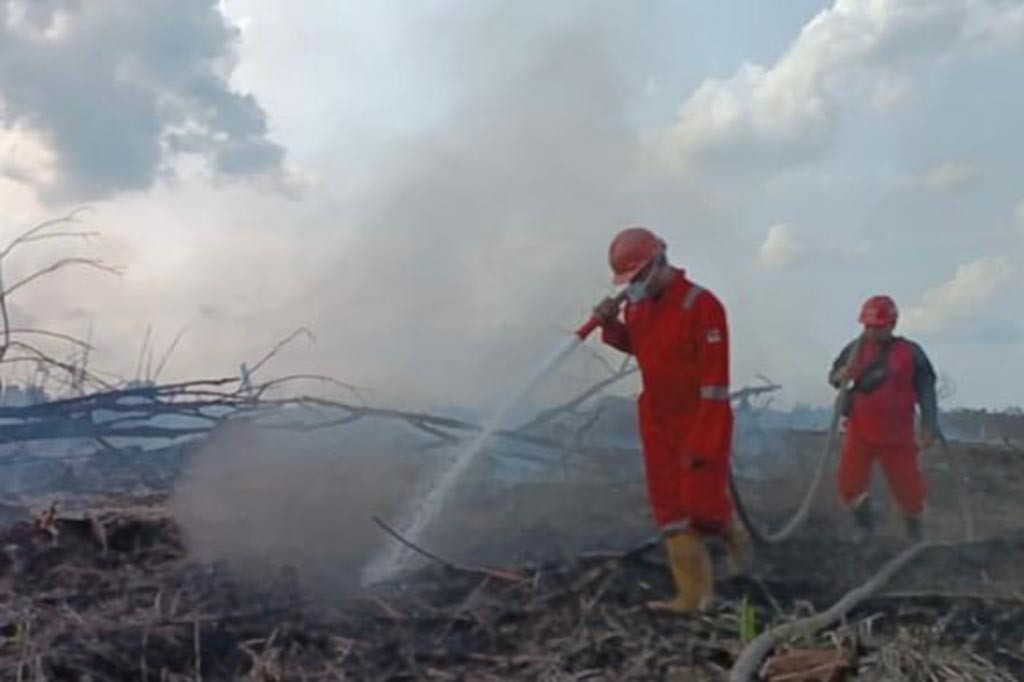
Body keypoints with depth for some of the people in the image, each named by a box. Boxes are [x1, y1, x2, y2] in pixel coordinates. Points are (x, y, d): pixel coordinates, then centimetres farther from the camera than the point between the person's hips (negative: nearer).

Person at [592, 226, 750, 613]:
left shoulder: (701, 305, -19)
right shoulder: (637, 305, 4)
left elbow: (715, 380, -20)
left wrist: (703, 441, -22)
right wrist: (611, 325, 2)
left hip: (702, 422, -7)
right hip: (658, 423, 7)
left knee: (702, 505, -7)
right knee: (669, 508, 4)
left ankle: (732, 533, 29)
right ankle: (693, 594, 10)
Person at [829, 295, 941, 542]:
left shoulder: (910, 353, -7)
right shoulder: (855, 349, -2)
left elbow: (926, 391, -3)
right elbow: (833, 377, 6)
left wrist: (928, 427, -10)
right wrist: (842, 375, -18)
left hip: (897, 435, -2)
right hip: (860, 432, 2)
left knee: (908, 487, 7)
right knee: (850, 483, 0)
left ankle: (915, 529, 35)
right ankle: (864, 524, 27)